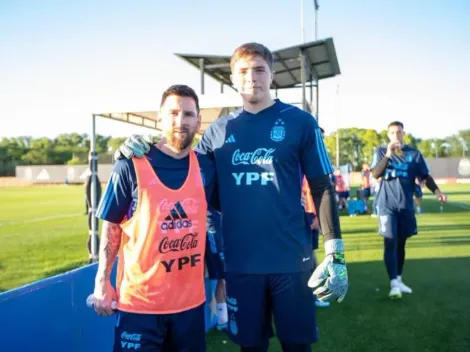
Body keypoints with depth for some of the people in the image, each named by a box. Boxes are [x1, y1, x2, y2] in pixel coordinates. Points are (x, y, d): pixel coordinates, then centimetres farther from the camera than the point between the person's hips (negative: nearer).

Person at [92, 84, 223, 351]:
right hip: (139, 300, -3)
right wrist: (102, 282, -7)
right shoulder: (131, 166, -10)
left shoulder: (206, 167, 0)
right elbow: (111, 227, -4)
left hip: (191, 299, 4)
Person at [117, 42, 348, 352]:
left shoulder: (299, 122, -1)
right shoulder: (220, 130, 7)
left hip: (291, 258, -2)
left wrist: (335, 252, -7)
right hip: (240, 262, 3)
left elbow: (322, 187, -1)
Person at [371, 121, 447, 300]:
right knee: (390, 243, -9)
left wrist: (436, 191, -13)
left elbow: (425, 176, 4)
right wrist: (388, 155, -23)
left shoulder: (414, 153, 5)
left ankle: (399, 279, 23)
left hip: (406, 205, 3)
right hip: (387, 204, -3)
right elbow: (375, 174, -11)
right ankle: (393, 283, -11)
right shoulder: (381, 151, 1)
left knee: (401, 243, 11)